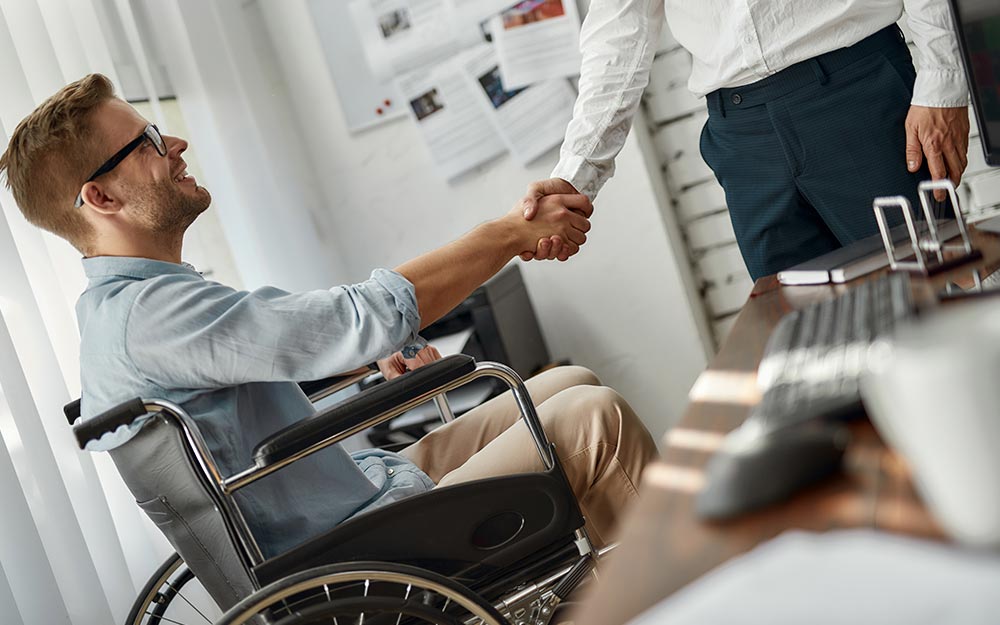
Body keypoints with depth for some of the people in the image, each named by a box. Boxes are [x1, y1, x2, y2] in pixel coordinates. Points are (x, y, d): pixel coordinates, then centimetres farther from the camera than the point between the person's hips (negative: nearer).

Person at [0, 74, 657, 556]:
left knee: (571, 384, 10)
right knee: (593, 418, -13)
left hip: (378, 480, 10)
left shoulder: (117, 307, 11)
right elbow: (370, 314, -30)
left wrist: (375, 358, 7)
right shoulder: (144, 314, -25)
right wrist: (511, 234, -19)